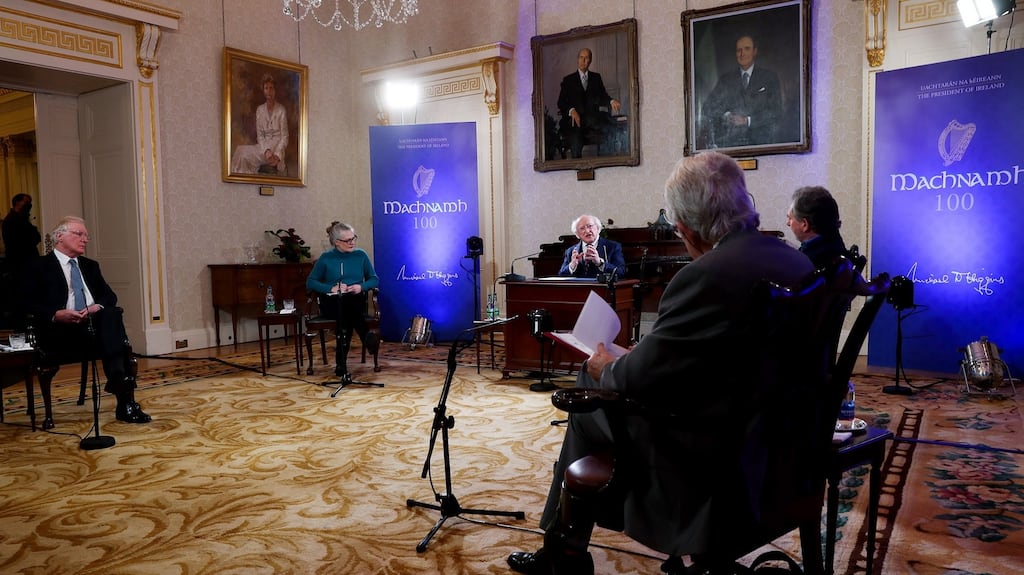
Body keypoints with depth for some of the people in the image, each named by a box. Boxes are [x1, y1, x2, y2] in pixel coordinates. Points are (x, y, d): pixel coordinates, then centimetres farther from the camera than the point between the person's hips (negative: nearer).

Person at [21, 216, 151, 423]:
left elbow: (110, 296, 19)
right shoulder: (39, 267, 11)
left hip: (95, 322, 4)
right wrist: (56, 315, -19)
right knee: (109, 334, -35)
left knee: (112, 314, -33)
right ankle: (125, 401, -43)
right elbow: (27, 304, -1)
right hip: (61, 333, -4)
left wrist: (99, 307, -6)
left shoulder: (90, 266, 28)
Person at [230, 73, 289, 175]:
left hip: (277, 147, -4)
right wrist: (266, 150, -16)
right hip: (263, 146, 4)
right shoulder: (260, 110, 9)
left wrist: (277, 155, -21)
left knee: (243, 152, -24)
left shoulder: (281, 110, -3)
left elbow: (284, 137, -5)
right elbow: (259, 135, 4)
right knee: (241, 150, -23)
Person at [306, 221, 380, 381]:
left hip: (356, 301, 1)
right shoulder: (326, 258, 5)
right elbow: (310, 282, 5)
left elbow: (374, 279, 12)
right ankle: (367, 337, -50)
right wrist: (331, 288, -11)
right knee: (347, 305, -38)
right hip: (332, 302, -1)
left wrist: (361, 287, -10)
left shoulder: (361, 255, 9)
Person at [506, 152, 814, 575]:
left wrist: (607, 368, 2)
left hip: (710, 456, -8)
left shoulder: (706, 276, -27)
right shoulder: (797, 262, 0)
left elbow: (637, 380, -20)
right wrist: (642, 354, 10)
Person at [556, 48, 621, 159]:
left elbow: (602, 97, 14)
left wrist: (611, 101, -11)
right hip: (575, 118, -2)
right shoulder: (568, 80, 14)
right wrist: (571, 110, -17)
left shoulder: (596, 77, 22)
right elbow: (561, 102, 5)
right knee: (575, 141, -32)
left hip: (592, 117, 2)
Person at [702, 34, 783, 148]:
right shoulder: (725, 79, 15)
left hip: (760, 141, -1)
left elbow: (776, 112, 3)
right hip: (730, 142, 1)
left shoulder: (770, 77, 10)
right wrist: (725, 115, -8)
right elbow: (708, 108, 10)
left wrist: (748, 120, -9)